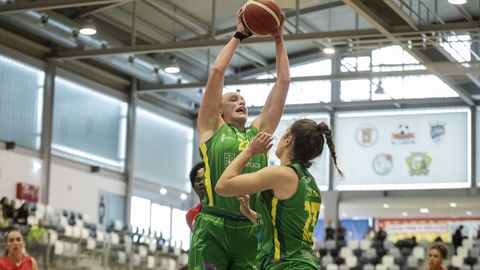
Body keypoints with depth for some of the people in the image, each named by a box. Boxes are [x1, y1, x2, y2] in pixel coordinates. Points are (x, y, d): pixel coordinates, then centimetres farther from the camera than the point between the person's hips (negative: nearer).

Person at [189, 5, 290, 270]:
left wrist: (279, 39, 17)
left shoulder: (259, 131, 20)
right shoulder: (212, 129, 11)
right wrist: (239, 35, 11)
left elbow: (283, 82, 19)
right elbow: (216, 72, 5)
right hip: (213, 229, -4)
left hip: (250, 232, 4)